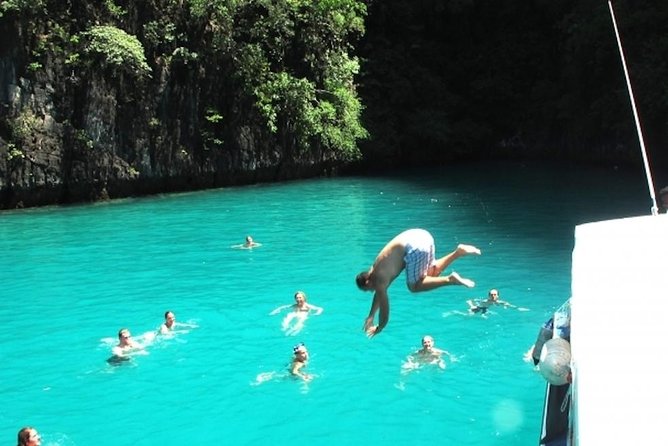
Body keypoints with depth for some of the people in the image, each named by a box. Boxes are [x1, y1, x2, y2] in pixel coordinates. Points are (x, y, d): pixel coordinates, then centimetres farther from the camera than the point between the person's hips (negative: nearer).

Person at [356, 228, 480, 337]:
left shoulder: (378, 279, 2)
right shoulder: (377, 271, 26)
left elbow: (384, 305, 4)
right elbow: (379, 295, 39)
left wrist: (378, 328, 17)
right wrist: (370, 317, 45)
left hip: (415, 246, -9)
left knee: (414, 286, 0)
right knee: (431, 274, 23)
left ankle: (450, 279, -14)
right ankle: (458, 252, 10)